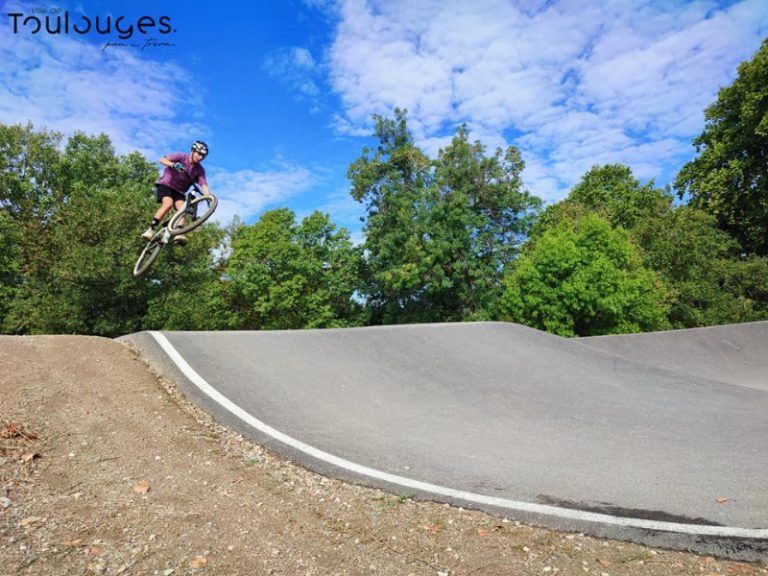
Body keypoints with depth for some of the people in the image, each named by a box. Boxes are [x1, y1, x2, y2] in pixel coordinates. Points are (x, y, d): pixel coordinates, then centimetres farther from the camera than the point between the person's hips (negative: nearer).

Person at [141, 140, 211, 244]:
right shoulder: (181, 157, -11)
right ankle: (151, 229, -29)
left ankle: (178, 234, -33)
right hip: (166, 184, -4)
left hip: (179, 191, 4)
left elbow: (204, 185, -16)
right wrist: (173, 165, -40)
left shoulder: (200, 170, -5)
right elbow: (162, 160, -20)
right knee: (168, 203, -29)